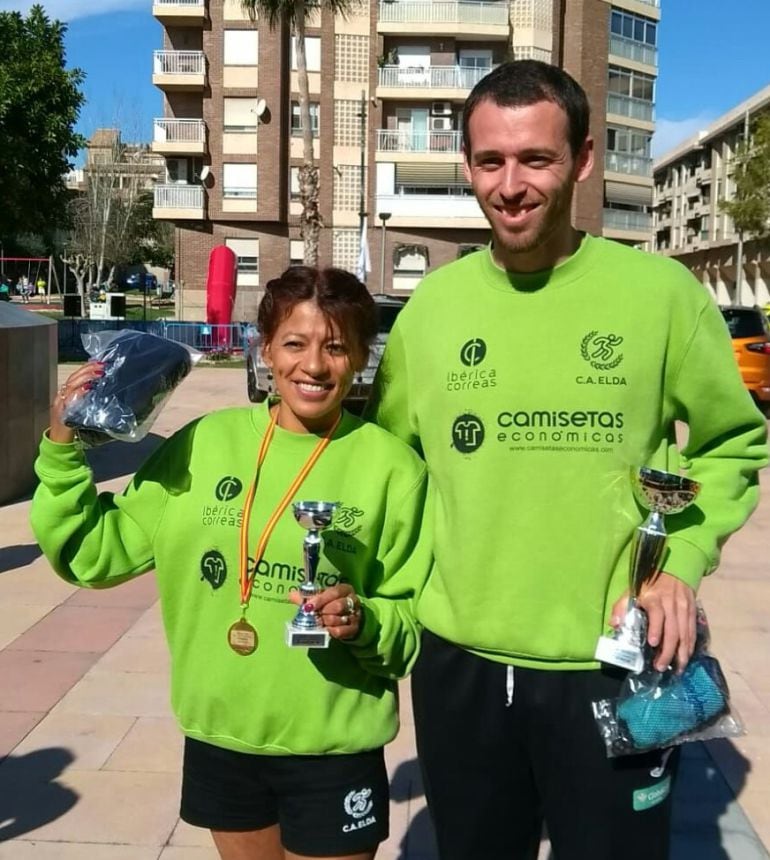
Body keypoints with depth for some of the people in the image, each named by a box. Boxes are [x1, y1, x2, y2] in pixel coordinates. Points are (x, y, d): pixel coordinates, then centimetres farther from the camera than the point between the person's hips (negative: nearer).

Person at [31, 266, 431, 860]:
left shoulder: (392, 468, -10)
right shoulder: (206, 442, -3)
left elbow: (417, 623, -5)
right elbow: (95, 554, 2)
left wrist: (363, 622, -25)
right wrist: (62, 451, -9)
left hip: (333, 751, -3)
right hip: (218, 738, 3)